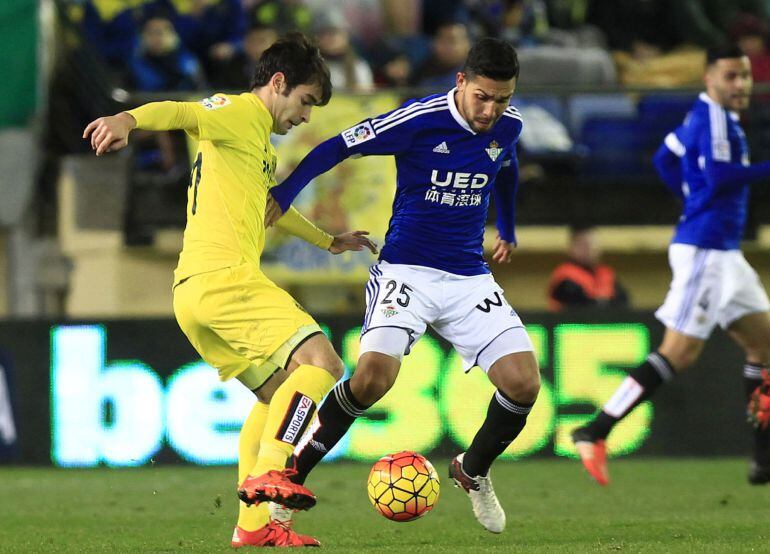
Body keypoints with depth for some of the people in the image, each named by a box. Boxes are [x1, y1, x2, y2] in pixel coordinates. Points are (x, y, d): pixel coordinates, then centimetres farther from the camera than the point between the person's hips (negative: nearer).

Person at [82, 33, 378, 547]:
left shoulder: (259, 138, 30)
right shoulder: (240, 112, -1)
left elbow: (271, 205, 48)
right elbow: (178, 112, -21)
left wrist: (329, 240, 61)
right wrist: (128, 119, -43)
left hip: (194, 292, 10)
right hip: (224, 275, -10)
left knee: (279, 393, 15)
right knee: (320, 361, -17)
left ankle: (253, 526, 8)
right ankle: (268, 473, -29)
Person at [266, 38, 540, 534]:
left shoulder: (507, 126, 1)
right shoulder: (418, 120, -16)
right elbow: (337, 148, -10)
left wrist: (508, 232, 34)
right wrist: (283, 195, -17)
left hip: (470, 277, 5)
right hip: (406, 270, -5)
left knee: (523, 383, -10)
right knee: (375, 373, -28)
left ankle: (474, 472, 21)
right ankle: (289, 479, -10)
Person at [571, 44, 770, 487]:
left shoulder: (704, 117, 15)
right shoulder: (713, 118, -13)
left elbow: (665, 160, 25)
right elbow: (719, 175, -26)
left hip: (723, 254, 11)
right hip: (704, 250, -11)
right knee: (679, 353, -12)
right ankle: (595, 434, -9)